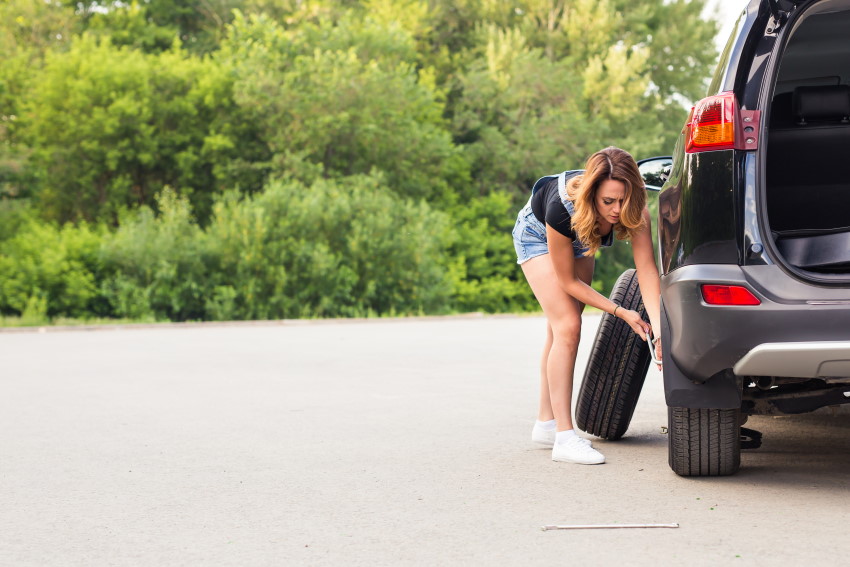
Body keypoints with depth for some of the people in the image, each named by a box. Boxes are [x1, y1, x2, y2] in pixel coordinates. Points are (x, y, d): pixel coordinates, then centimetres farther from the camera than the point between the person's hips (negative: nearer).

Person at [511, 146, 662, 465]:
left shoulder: (633, 208, -35)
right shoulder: (563, 208, -43)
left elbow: (646, 268, -37)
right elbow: (568, 280, -30)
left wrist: (658, 327, -49)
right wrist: (621, 313, -31)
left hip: (577, 240, 5)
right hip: (537, 234, -5)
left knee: (560, 332, 13)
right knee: (567, 327, -19)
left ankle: (546, 424, 26)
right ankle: (564, 438, -19)